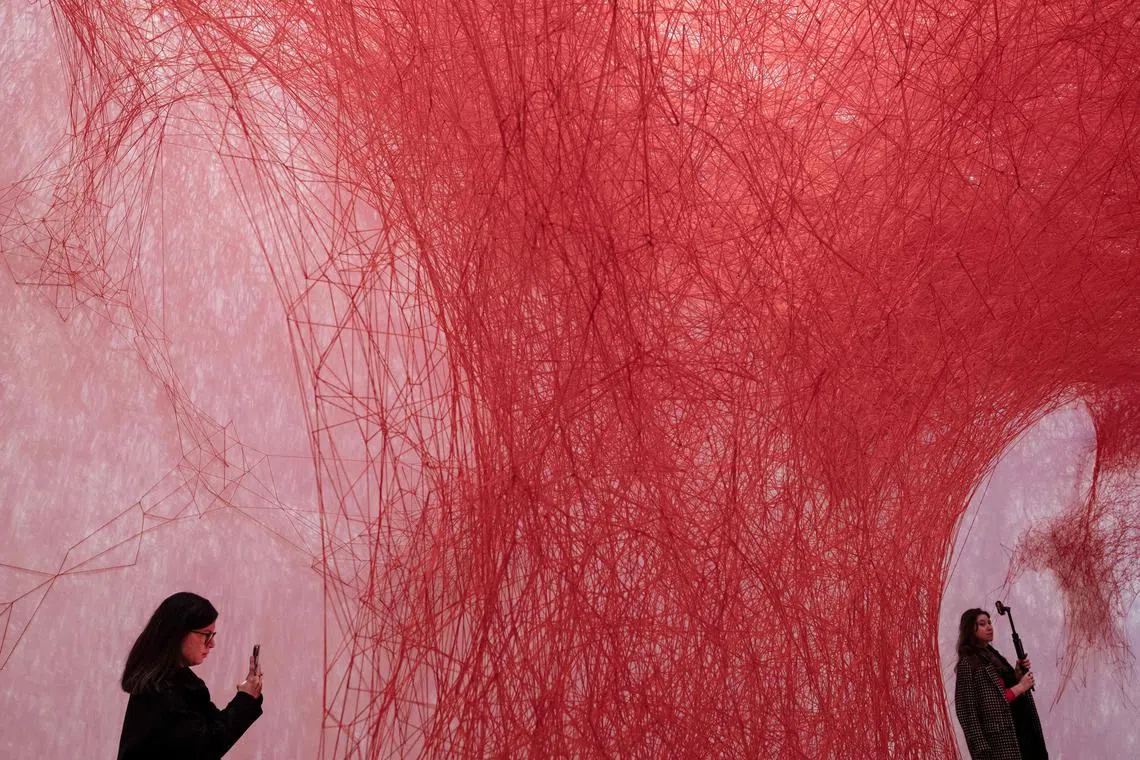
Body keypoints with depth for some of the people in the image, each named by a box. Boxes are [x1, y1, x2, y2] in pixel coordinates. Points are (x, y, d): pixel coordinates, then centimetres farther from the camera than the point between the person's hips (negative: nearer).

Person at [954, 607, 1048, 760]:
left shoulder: (992, 654, 14)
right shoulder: (968, 663, -12)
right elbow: (990, 703, -17)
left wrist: (1018, 672, 1)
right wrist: (1020, 687, -14)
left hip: (1019, 729, 8)